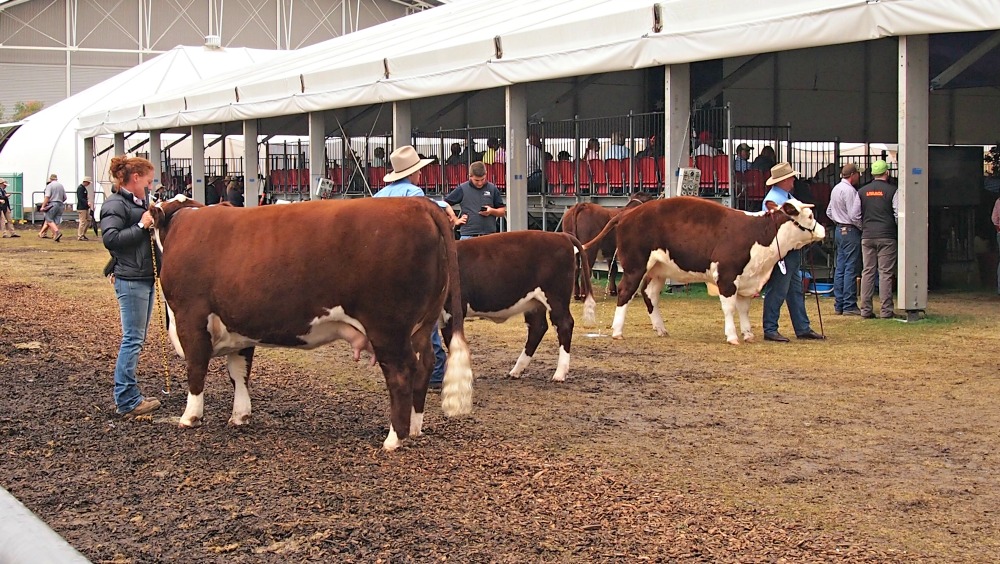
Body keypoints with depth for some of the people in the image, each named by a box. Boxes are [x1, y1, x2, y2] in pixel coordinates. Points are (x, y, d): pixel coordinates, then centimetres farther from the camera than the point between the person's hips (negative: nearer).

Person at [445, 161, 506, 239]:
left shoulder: (492, 189, 6)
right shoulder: (462, 189, 2)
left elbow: (503, 211, 12)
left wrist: (492, 211, -7)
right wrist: (455, 220, 2)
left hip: (489, 235, 1)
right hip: (468, 236, -1)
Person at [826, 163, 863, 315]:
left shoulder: (836, 189, 14)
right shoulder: (849, 190, -16)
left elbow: (829, 212, 21)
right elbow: (854, 215, -19)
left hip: (839, 230, 10)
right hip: (851, 231, -10)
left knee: (840, 268, 10)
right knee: (850, 269, -7)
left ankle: (839, 305, 12)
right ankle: (849, 306, -7)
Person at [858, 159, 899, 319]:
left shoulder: (862, 192, 6)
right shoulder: (892, 191, -4)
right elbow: (898, 214, -7)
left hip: (867, 236, 3)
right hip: (886, 237, -3)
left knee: (867, 272, 6)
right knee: (885, 273, -2)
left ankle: (866, 309, 5)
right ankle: (886, 310, -3)